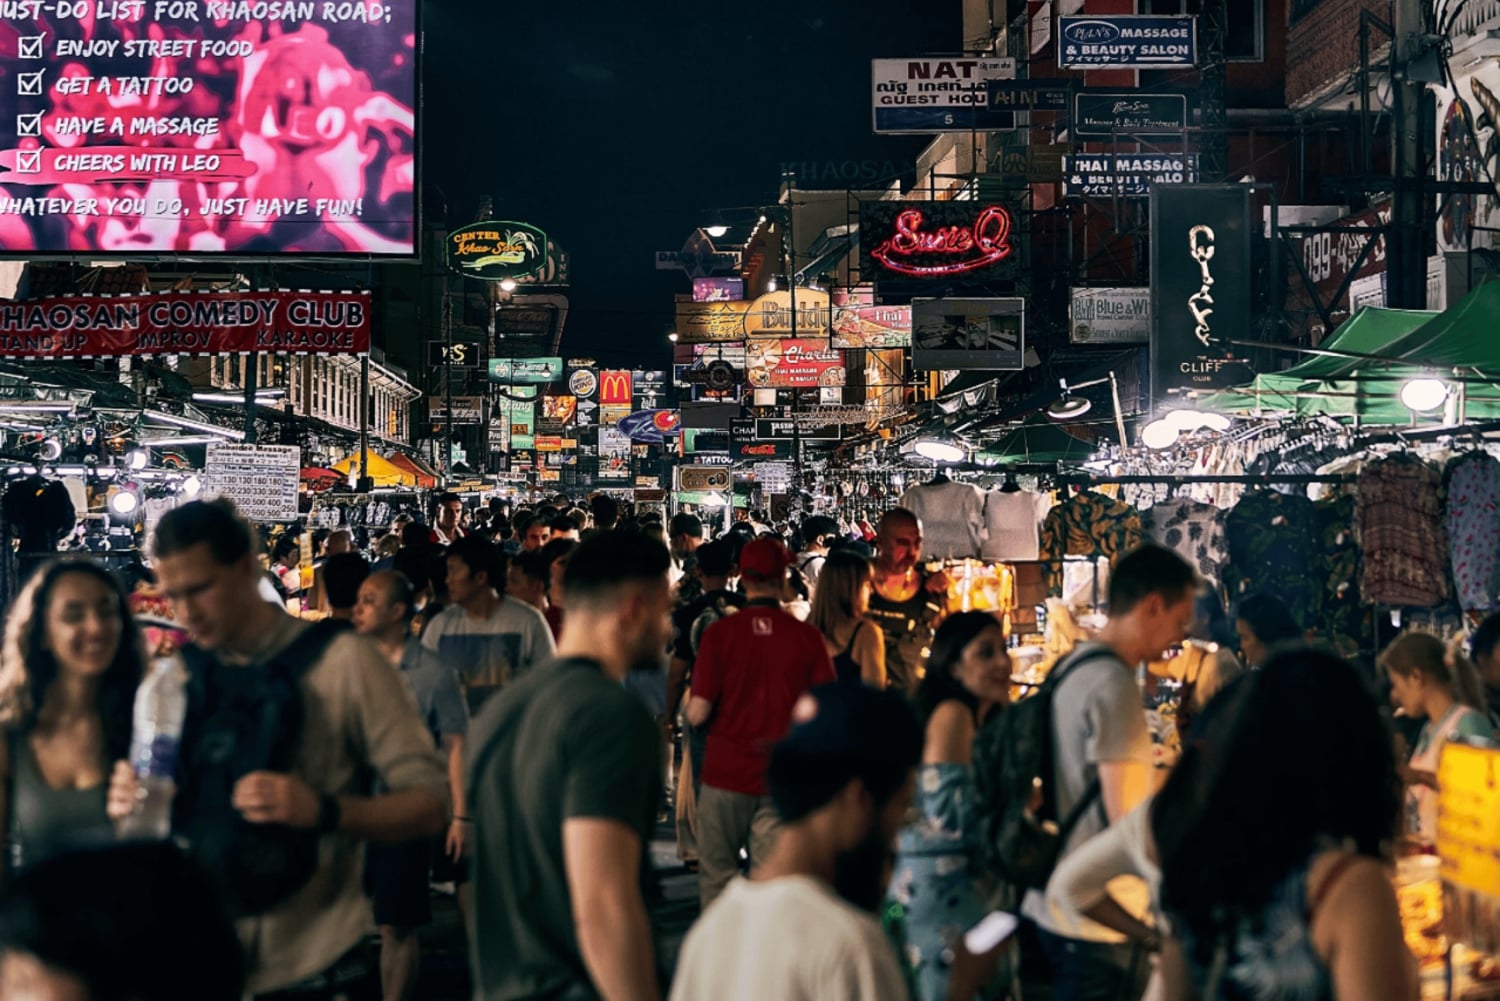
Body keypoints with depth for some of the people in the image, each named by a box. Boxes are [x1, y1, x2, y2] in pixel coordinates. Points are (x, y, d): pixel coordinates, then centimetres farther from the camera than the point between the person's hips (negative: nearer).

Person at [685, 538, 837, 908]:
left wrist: (689, 703, 10)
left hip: (725, 772, -1)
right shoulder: (807, 637, -7)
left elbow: (698, 713, -12)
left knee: (716, 877, 13)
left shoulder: (719, 632, -10)